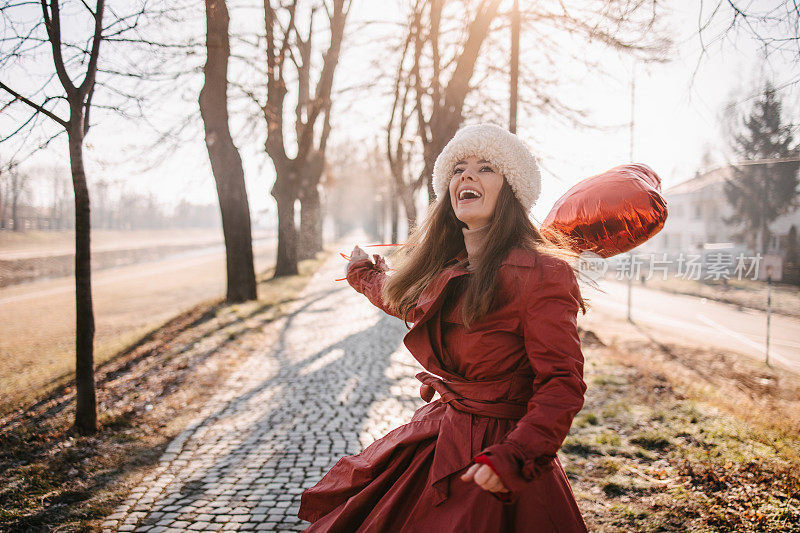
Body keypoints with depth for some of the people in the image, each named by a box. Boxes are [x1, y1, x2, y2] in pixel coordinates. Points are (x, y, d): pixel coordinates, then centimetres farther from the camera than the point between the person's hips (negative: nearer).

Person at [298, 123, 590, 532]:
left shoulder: (539, 272, -18)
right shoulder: (444, 268, 5)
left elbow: (562, 383, -20)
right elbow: (405, 299, 28)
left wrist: (513, 457, -31)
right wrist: (364, 273, 45)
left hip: (494, 452, -7)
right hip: (437, 434, 7)